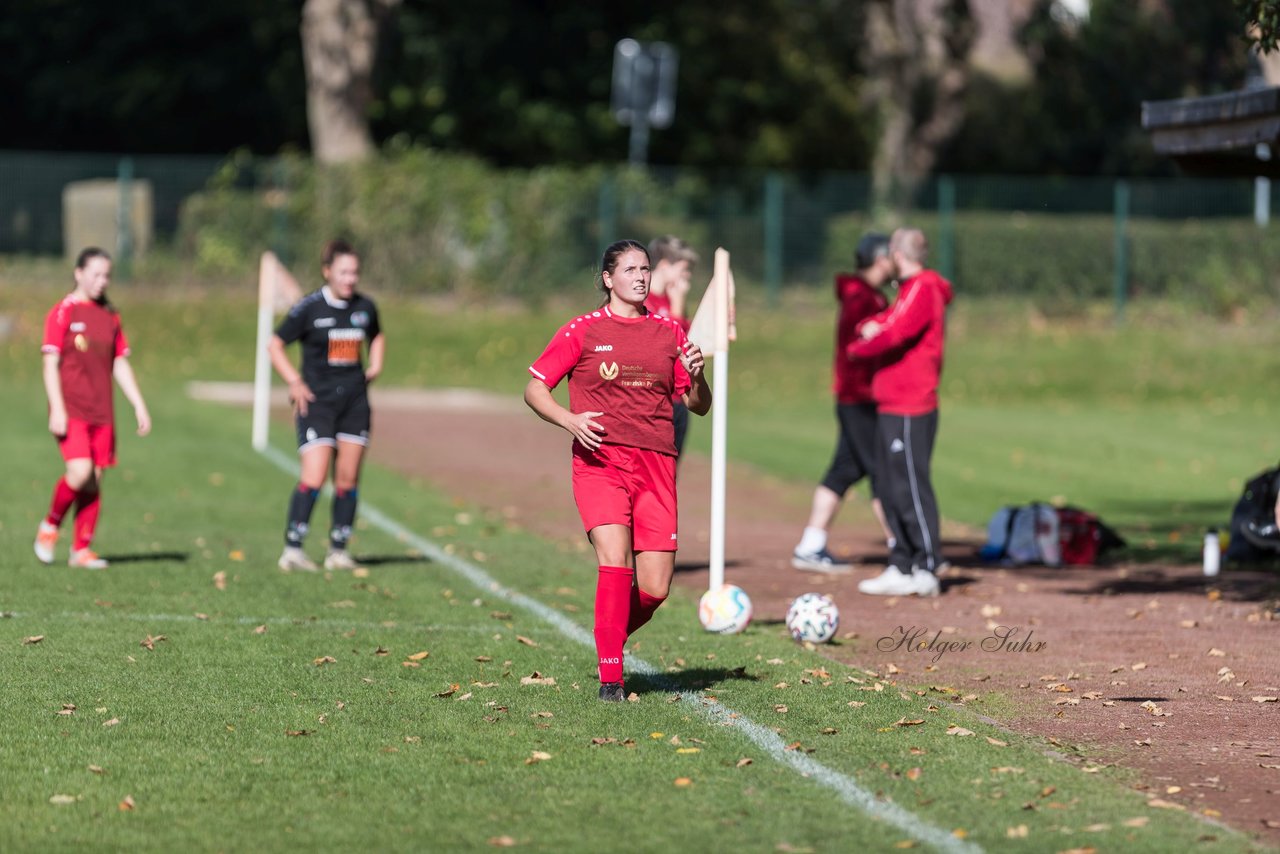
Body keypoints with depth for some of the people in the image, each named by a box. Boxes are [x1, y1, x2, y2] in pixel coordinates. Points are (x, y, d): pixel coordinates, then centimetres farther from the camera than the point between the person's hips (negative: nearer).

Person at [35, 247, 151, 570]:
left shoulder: (110, 316, 14)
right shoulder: (62, 313, -4)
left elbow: (120, 364, 18)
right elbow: (50, 364, -8)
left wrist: (139, 406, 11)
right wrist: (57, 409, -16)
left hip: (101, 413, 6)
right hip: (71, 410, -6)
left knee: (95, 480, 3)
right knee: (80, 472, -20)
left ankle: (81, 549, 11)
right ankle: (50, 525, 3)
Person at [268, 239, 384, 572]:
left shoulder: (365, 307, 7)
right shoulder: (309, 307, -7)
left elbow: (377, 337, 28)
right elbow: (275, 346, -2)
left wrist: (375, 364, 11)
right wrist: (294, 382, -11)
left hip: (354, 400, 5)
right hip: (317, 401, -5)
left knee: (348, 479, 3)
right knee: (314, 476, -15)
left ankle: (338, 550, 11)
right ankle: (292, 549, -10)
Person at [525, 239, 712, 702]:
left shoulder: (670, 332, 14)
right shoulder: (582, 331, 5)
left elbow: (699, 406, 16)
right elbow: (534, 389, 5)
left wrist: (696, 377, -6)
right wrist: (569, 420, -13)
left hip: (656, 466, 3)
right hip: (599, 461, -3)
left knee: (654, 589, -4)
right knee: (615, 561, -22)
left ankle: (614, 635, 29)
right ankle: (610, 677, -14)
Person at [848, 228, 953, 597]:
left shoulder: (922, 290, -12)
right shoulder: (910, 290, 20)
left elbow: (894, 334, -22)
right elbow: (883, 324, 21)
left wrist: (858, 348, -6)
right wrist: (869, 327, -1)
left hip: (909, 410, -10)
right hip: (893, 408, 10)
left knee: (911, 487, -10)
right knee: (890, 487, 13)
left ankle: (926, 568, -8)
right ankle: (901, 567, 17)